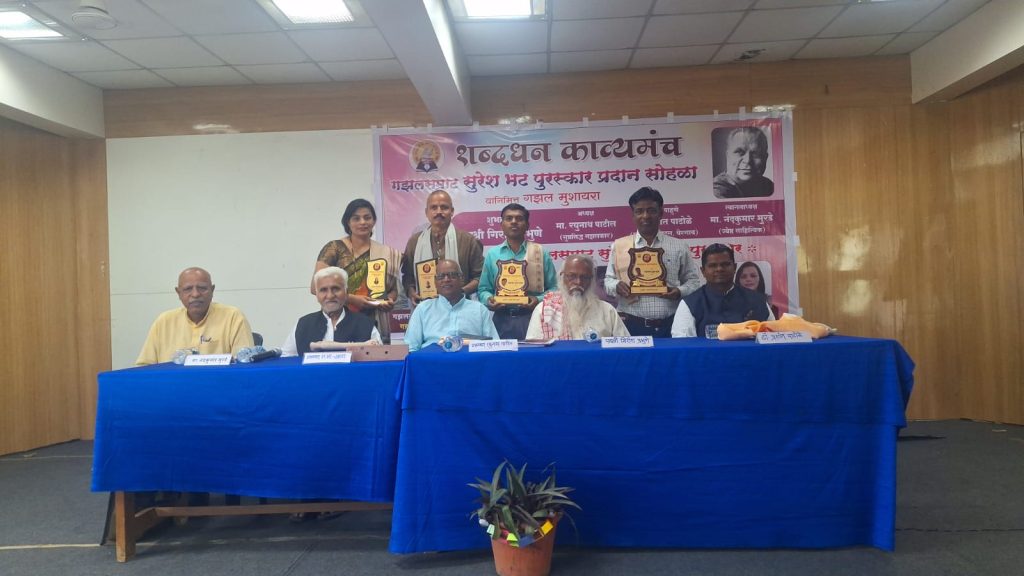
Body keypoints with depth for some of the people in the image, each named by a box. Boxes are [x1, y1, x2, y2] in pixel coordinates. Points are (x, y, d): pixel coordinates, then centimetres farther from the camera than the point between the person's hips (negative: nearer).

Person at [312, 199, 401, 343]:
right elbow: (316, 286, -6)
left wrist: (390, 300, -2)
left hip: (375, 324, 3)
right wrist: (352, 298, -14)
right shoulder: (334, 249, 1)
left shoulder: (387, 254, 11)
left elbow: (393, 289, 21)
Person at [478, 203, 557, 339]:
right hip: (502, 319, 1)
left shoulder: (540, 253, 4)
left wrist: (539, 300, -15)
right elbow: (483, 289, 11)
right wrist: (488, 299, -9)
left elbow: (553, 288, 2)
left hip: (532, 318, -1)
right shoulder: (492, 254, 9)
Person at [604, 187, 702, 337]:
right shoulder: (619, 246, 8)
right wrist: (617, 286, -10)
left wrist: (680, 291, -8)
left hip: (670, 325, 1)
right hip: (632, 325, 0)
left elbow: (693, 280, 13)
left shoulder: (679, 246, 9)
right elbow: (608, 279, 13)